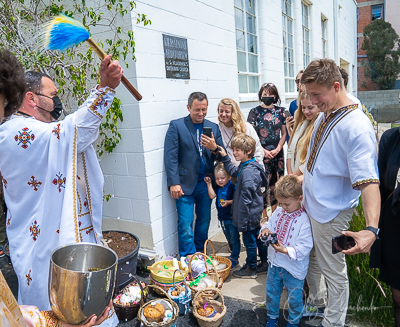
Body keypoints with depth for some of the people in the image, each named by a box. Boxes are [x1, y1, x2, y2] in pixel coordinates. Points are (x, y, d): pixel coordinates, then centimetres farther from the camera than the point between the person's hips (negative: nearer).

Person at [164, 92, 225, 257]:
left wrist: (214, 148, -16)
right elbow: (170, 156, -7)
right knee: (185, 225, -1)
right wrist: (174, 183, -14)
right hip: (185, 184, -4)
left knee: (204, 221, 14)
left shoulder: (213, 127, 10)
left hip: (206, 183, 4)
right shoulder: (176, 126, -2)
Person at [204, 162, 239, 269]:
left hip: (232, 217, -7)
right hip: (222, 217, 7)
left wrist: (228, 202, -31)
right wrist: (209, 184, -6)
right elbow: (212, 196, -4)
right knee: (229, 238, 20)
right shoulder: (218, 187, 6)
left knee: (234, 238, 2)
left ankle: (234, 258, 13)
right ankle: (234, 253, 37)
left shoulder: (232, 186, -15)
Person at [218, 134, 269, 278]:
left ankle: (251, 269, 25)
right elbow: (233, 172, 25)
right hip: (255, 212, 10)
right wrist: (225, 157, 17)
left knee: (249, 241, 7)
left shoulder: (248, 171, -27)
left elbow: (246, 198, -26)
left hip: (249, 214, -10)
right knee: (257, 237, 21)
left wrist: (242, 220, -22)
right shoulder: (244, 166, 3)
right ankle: (265, 264, 37)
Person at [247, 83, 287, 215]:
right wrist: (264, 151, -11)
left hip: (277, 154, 3)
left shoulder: (280, 111, 7)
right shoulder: (255, 111, 0)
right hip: (260, 154, -2)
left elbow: (284, 133, 8)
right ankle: (264, 216, 13)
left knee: (276, 184, 9)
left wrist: (277, 149, -6)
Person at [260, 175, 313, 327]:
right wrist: (265, 229, -16)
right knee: (271, 292, 21)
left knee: (294, 297, 16)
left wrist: (286, 250, -35)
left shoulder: (304, 220, -22)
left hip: (294, 269, -5)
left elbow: (305, 246, -24)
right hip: (275, 263, 6)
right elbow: (269, 224, 8)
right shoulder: (278, 212, -2)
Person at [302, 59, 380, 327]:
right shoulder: (324, 115, 3)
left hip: (331, 214, -8)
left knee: (334, 272, 11)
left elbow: (369, 181, -31)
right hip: (308, 204, 8)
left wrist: (371, 229, -41)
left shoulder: (358, 128, -24)